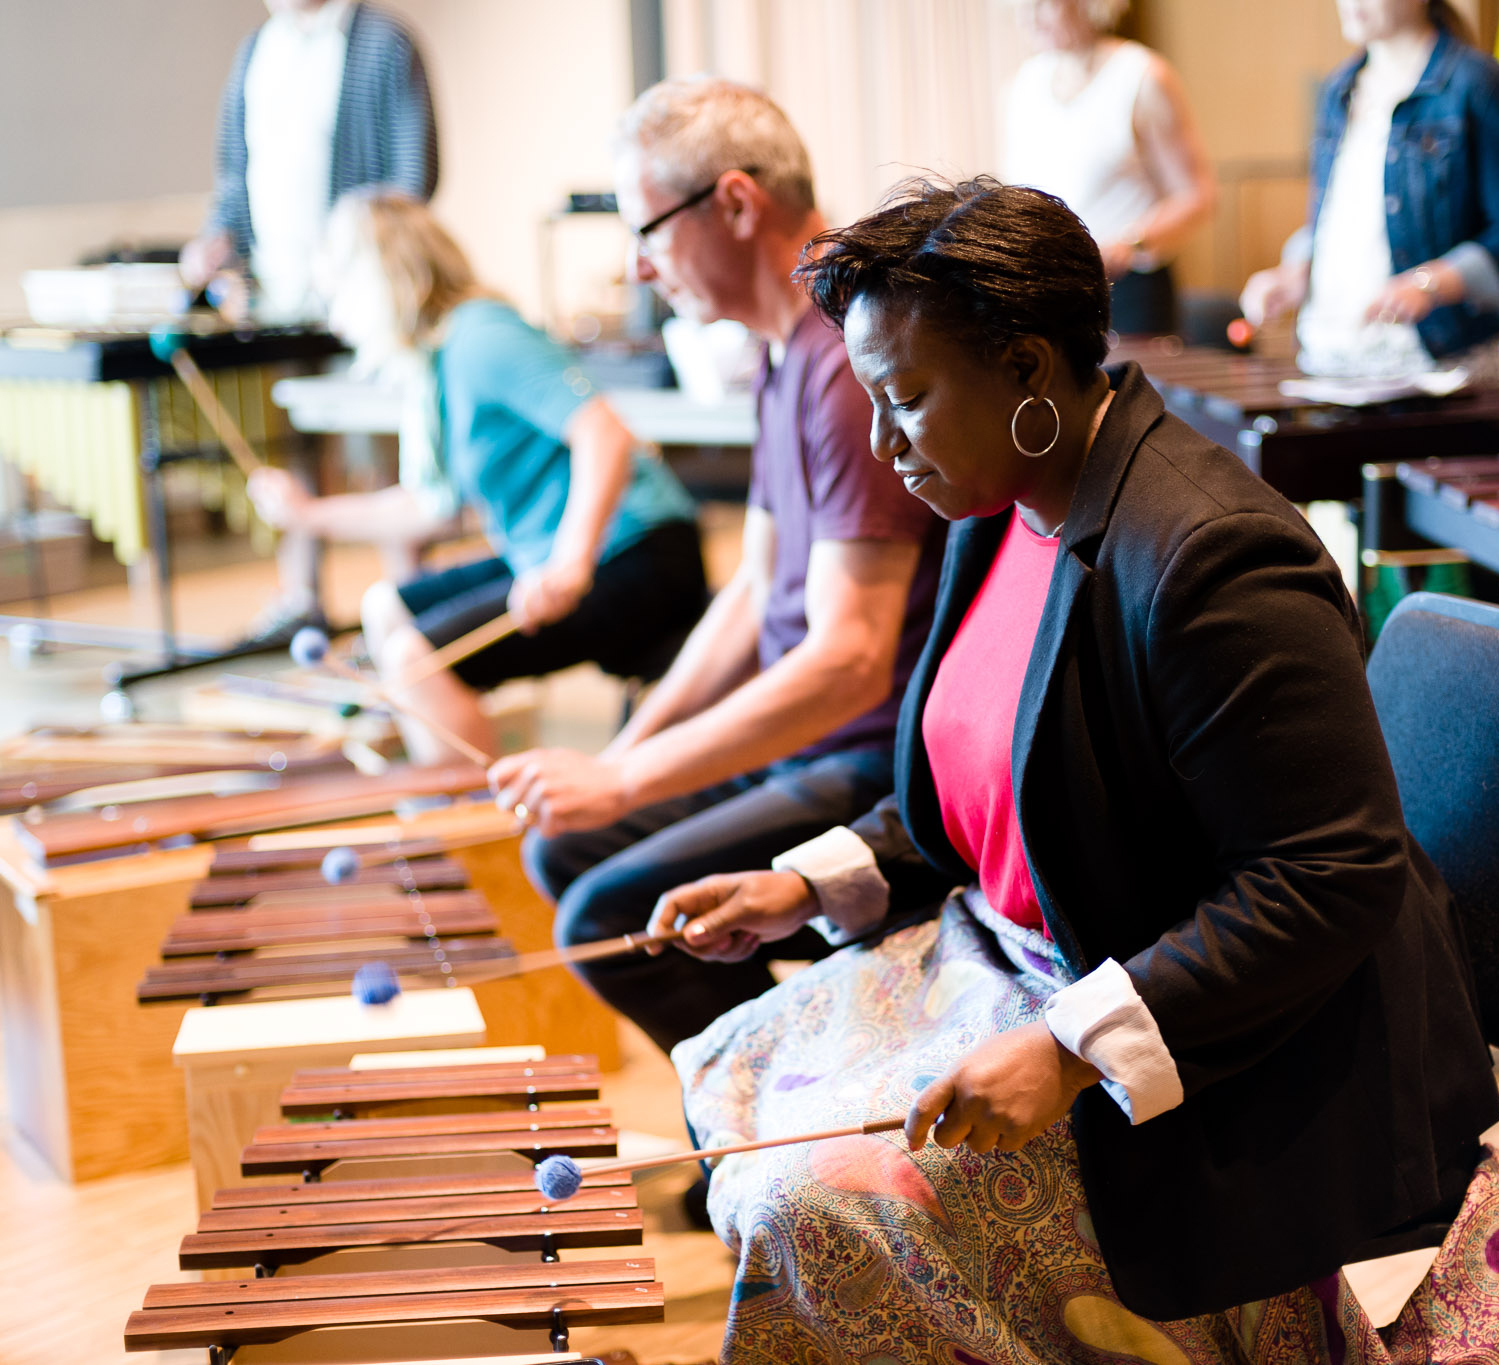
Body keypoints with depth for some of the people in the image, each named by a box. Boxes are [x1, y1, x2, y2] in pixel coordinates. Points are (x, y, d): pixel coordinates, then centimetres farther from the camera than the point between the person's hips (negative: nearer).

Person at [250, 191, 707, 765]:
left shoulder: (481, 336, -17)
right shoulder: (435, 364, 13)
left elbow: (605, 436, -28)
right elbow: (434, 501, 24)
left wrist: (570, 565, -40)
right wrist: (310, 514, 25)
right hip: (546, 558, 11)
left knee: (415, 656, -22)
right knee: (386, 608, 20)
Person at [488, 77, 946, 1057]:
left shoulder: (852, 366, -23)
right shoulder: (789, 357, 11)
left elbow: (851, 661, -28)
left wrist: (624, 780, -25)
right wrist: (623, 752, 6)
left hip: (885, 770, -11)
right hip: (812, 748, 11)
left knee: (610, 914, -17)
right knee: (565, 850, 12)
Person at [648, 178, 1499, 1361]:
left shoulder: (1210, 559, -26)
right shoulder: (1004, 511, 5)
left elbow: (1333, 883, -27)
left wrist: (1076, 1050, -31)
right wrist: (814, 885, 4)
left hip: (1218, 1060, -10)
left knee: (816, 1199, -20)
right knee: (736, 1074, 11)